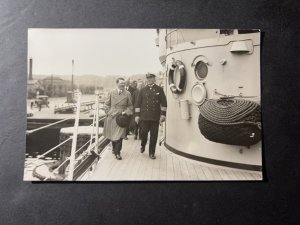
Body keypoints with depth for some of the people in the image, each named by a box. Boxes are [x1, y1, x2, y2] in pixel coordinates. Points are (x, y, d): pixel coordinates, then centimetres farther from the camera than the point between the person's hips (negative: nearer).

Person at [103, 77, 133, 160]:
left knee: (119, 135, -7)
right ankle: (114, 148, 37)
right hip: (111, 116, 2)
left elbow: (130, 106, 7)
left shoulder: (127, 94, 1)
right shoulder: (112, 93, 3)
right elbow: (106, 104, 10)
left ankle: (117, 153, 2)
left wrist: (127, 112, -9)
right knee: (112, 134, 14)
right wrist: (108, 112, -1)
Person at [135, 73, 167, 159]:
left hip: (155, 117, 0)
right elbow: (138, 103, 8)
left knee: (154, 135, 3)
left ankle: (151, 153, 16)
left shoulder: (159, 89, 6)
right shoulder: (142, 90, 9)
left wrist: (163, 114, -3)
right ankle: (142, 146, 33)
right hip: (144, 116, 1)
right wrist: (137, 115, 2)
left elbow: (164, 103, 5)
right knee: (143, 133, 2)